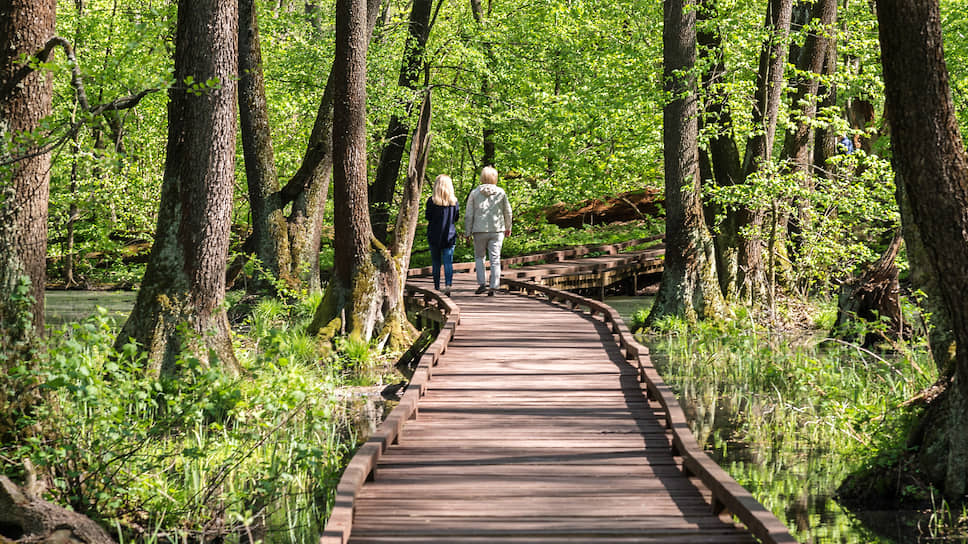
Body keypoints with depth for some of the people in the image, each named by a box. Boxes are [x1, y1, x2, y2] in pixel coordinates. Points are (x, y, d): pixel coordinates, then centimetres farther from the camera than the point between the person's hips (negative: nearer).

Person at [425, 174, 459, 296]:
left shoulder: (432, 201, -10)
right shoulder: (454, 201, -3)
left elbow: (428, 216, -5)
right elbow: (456, 217, 4)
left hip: (434, 235, -1)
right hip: (450, 235, 1)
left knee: (436, 262, 10)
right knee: (448, 262, -2)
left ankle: (437, 287, 14)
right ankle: (448, 284, -22)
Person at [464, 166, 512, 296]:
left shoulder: (474, 193, -2)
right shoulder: (501, 193, 1)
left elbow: (468, 214, -1)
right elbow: (507, 212, 10)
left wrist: (468, 232, 5)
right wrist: (508, 228, 25)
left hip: (480, 231, -1)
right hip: (497, 230, 1)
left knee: (479, 257, 15)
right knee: (495, 259, 3)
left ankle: (481, 283, 3)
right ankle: (493, 287, 0)